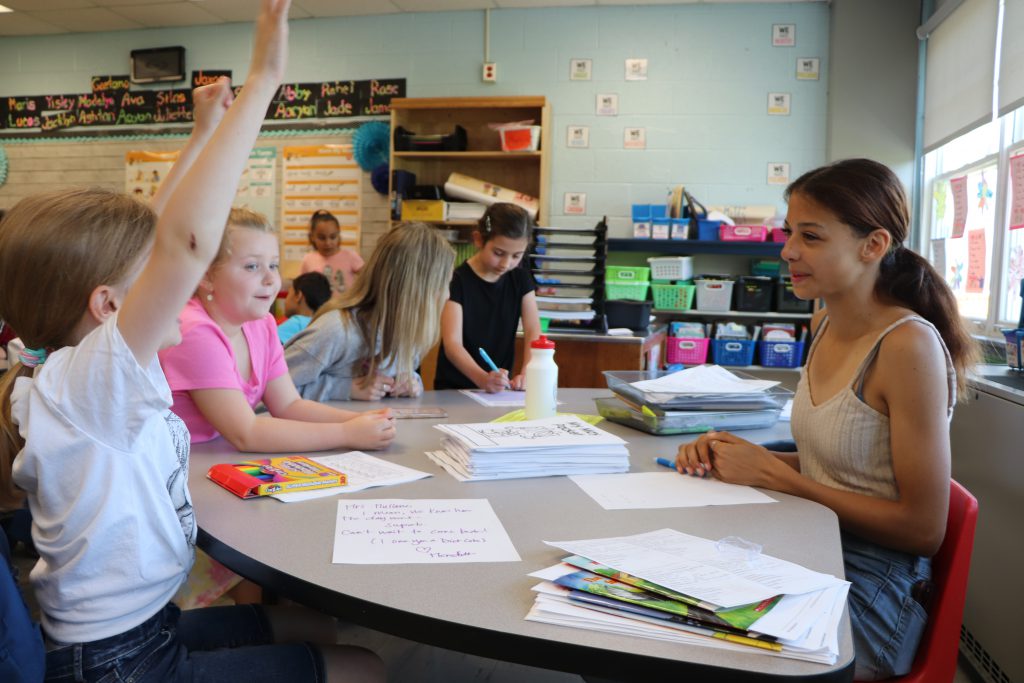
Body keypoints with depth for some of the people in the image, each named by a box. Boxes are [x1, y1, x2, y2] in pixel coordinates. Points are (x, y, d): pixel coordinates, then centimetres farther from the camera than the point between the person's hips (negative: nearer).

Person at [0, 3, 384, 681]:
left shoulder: (73, 372, -2)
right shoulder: (79, 383, -28)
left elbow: (154, 236, 8)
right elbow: (187, 240, -41)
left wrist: (203, 136, 9)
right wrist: (263, 79, -38)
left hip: (148, 625, 9)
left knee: (323, 625, 21)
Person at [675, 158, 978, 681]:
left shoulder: (907, 344, -19)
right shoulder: (825, 325, 4)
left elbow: (924, 529, -16)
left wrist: (774, 475, -16)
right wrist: (742, 456, -3)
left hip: (869, 584, -6)